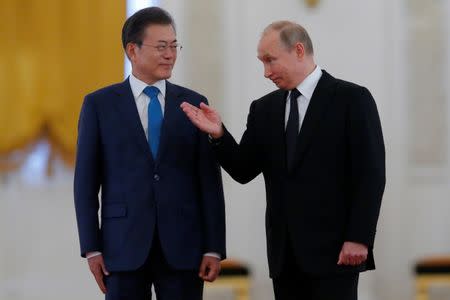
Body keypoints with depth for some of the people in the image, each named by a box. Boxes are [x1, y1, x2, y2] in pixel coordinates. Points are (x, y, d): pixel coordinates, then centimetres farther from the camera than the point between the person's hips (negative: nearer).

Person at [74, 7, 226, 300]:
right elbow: (86, 181, 2)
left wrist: (214, 247, -2)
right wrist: (91, 248, -4)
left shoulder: (193, 104, 7)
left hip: (182, 244, 1)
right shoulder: (99, 104, 4)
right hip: (124, 244, -1)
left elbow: (209, 180, 5)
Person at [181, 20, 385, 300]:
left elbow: (371, 174, -7)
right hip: (284, 255, 5)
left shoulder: (352, 99, -3)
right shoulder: (265, 109, 13)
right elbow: (244, 170, 9)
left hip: (333, 249, -5)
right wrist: (219, 134, -8)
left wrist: (359, 239, -14)